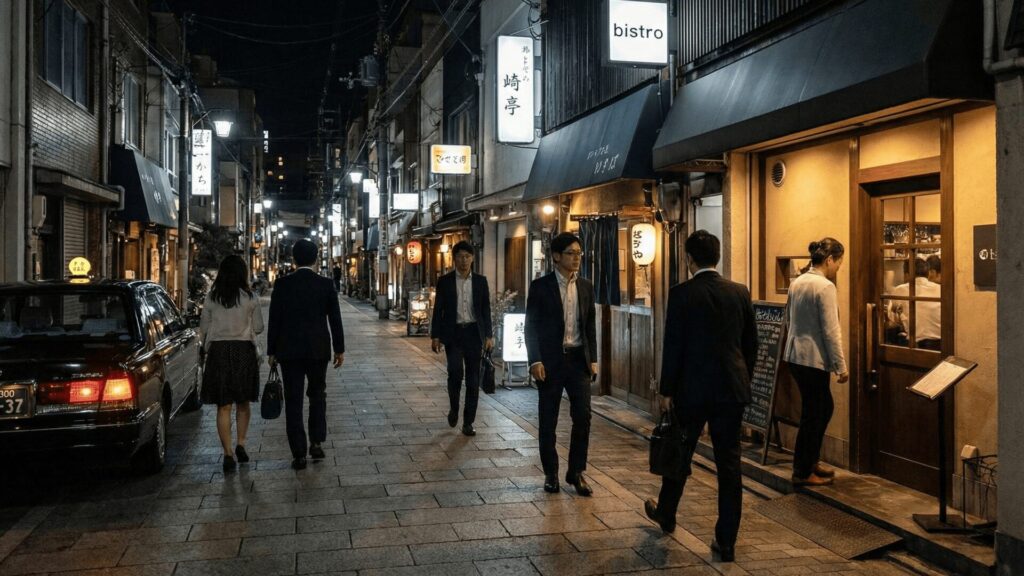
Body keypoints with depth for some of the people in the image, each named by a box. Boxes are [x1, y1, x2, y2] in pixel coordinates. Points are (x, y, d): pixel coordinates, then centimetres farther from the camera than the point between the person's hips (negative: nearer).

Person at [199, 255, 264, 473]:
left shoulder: (211, 298, -2)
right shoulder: (250, 299, -5)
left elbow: (203, 328, 4)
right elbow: (258, 327, 0)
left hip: (218, 351, 0)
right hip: (244, 351, 0)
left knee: (223, 406, 4)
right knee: (243, 402, 18)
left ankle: (228, 453, 0)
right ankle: (240, 444, 10)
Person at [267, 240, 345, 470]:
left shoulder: (282, 284, -4)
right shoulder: (326, 284, -2)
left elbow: (274, 320, -3)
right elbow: (335, 319, 0)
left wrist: (272, 352, 5)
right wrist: (339, 349, 9)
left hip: (289, 350, -1)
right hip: (318, 349, 1)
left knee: (293, 401, 4)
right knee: (318, 395, 19)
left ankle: (299, 454, 5)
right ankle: (316, 443, 12)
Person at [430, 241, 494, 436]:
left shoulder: (480, 281, 7)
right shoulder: (445, 281, 3)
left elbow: (486, 309, 8)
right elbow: (438, 310, 4)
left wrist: (488, 335, 2)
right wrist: (435, 336, -1)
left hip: (473, 332, 2)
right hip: (453, 333, -2)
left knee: (473, 378, 2)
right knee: (455, 371, -18)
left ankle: (468, 422, 11)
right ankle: (454, 408, 10)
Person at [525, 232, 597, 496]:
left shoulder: (586, 286, 8)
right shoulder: (541, 286, -4)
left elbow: (590, 325, 12)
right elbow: (531, 326, -5)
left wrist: (592, 358, 7)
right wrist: (535, 361, -12)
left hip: (578, 359, 3)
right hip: (550, 360, -3)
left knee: (583, 416, -1)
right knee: (548, 420, 6)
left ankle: (576, 472, 13)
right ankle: (551, 473, 20)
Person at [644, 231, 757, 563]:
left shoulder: (681, 294, -10)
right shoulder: (740, 292, 2)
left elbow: (673, 346, -10)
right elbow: (751, 344, 7)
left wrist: (666, 391, -2)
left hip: (692, 388, -3)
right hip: (732, 388, 3)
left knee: (679, 453, 17)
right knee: (729, 463, 6)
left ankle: (666, 513, 38)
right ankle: (726, 541, 10)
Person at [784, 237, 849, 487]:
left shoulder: (797, 282, 8)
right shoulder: (825, 286, -17)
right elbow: (831, 331, -18)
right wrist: (841, 366, -13)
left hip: (795, 354, 9)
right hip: (813, 358, -9)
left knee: (824, 407, 21)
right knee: (812, 414, 4)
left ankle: (811, 461, 30)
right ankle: (802, 473, 14)